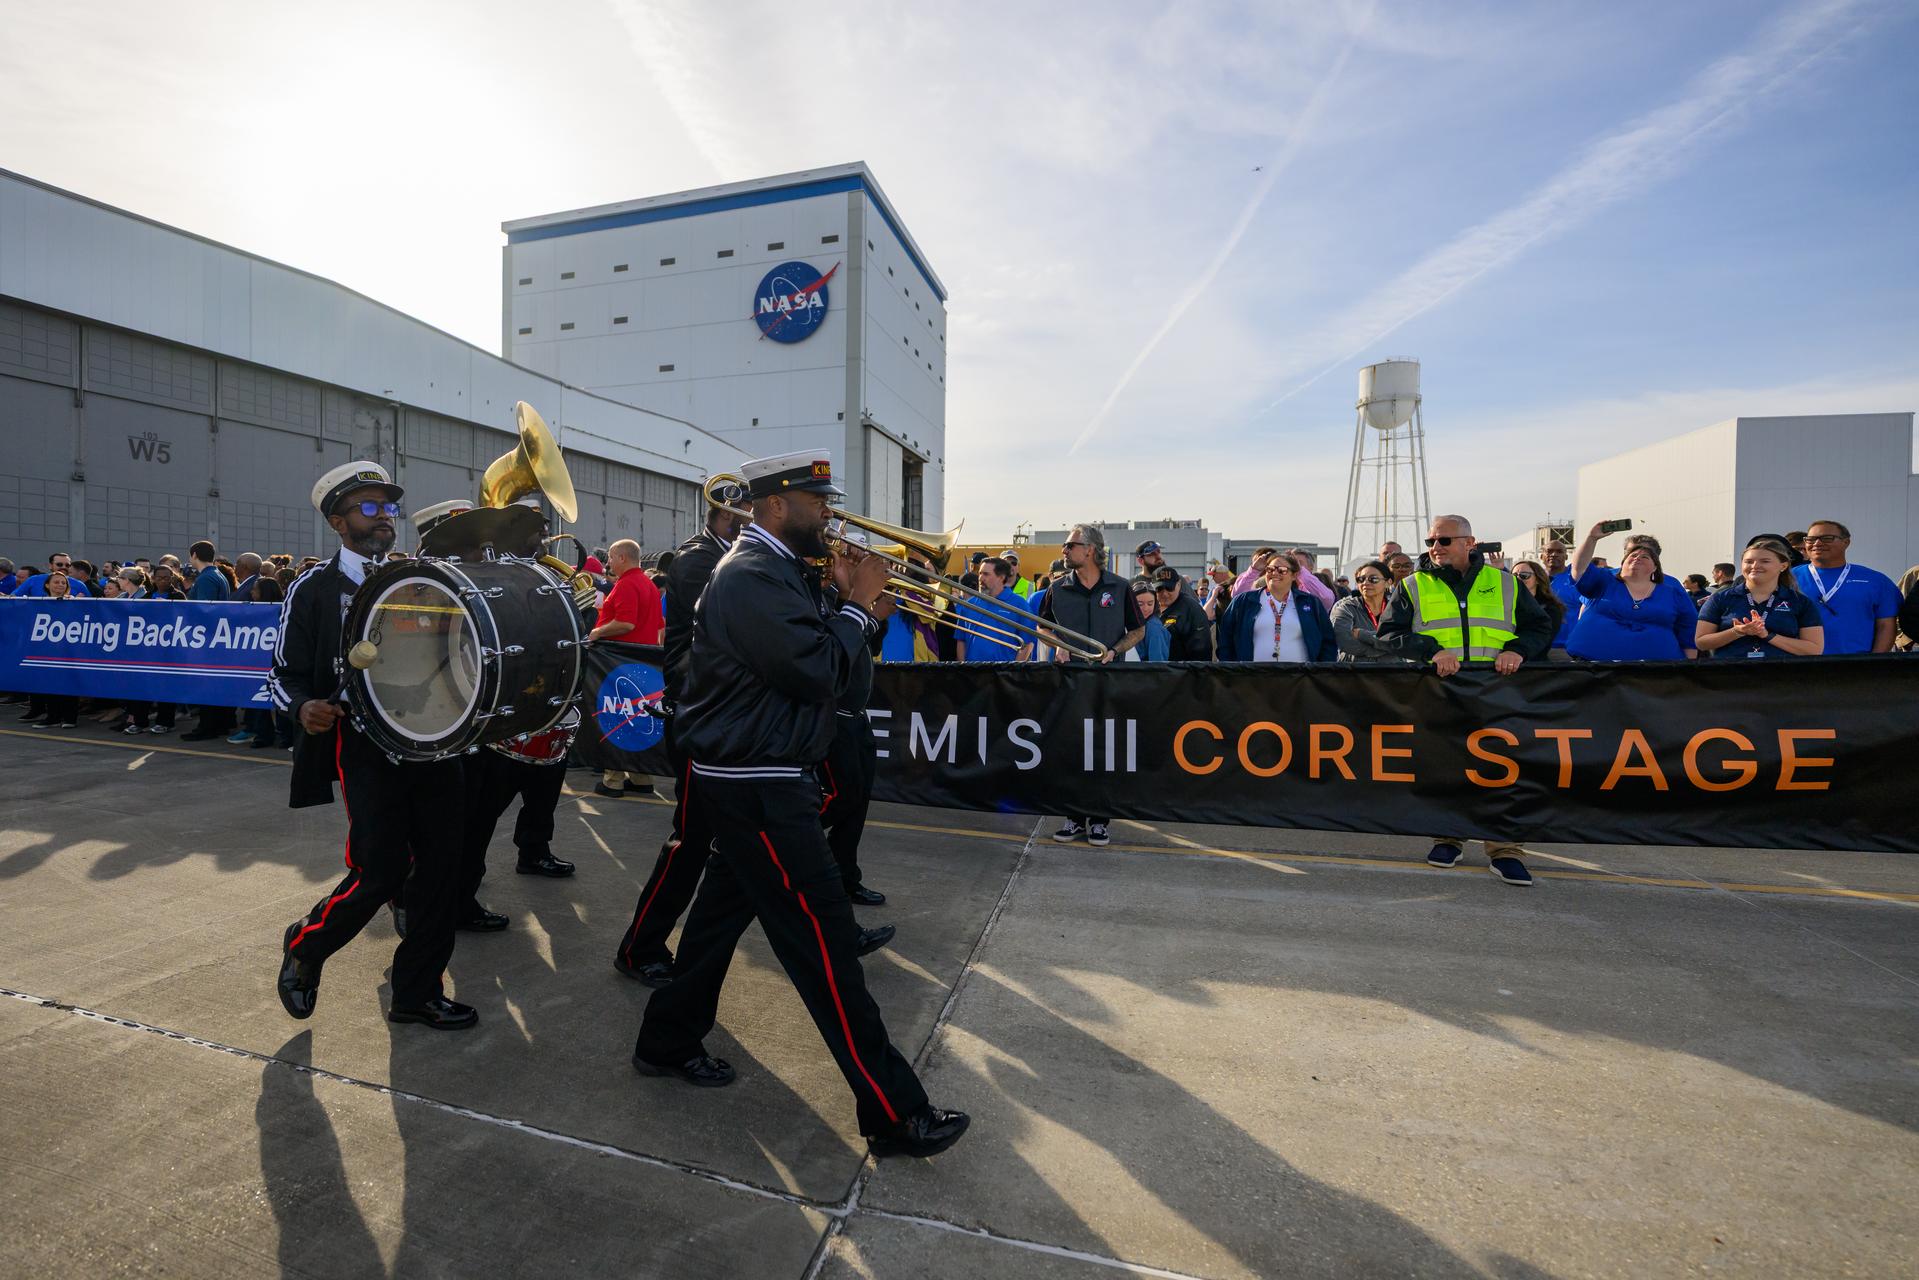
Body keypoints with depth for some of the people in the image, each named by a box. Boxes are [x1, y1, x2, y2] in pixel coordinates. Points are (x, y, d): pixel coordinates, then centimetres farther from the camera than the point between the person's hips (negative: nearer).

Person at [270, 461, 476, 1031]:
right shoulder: (314, 588, -1)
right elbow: (284, 673, 2)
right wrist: (304, 706, -19)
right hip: (365, 747, -4)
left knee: (441, 864, 4)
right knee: (382, 870, -7)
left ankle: (417, 992, 20)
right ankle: (304, 946, 27)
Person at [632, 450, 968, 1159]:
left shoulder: (770, 568, 14)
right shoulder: (752, 576, -19)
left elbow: (811, 648, 14)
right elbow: (817, 671, -25)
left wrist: (850, 602, 0)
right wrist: (860, 604, -12)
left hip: (751, 777, 11)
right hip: (758, 785, -11)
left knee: (724, 909, 22)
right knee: (824, 940, -6)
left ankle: (668, 1043, 41)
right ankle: (894, 1113, 4)